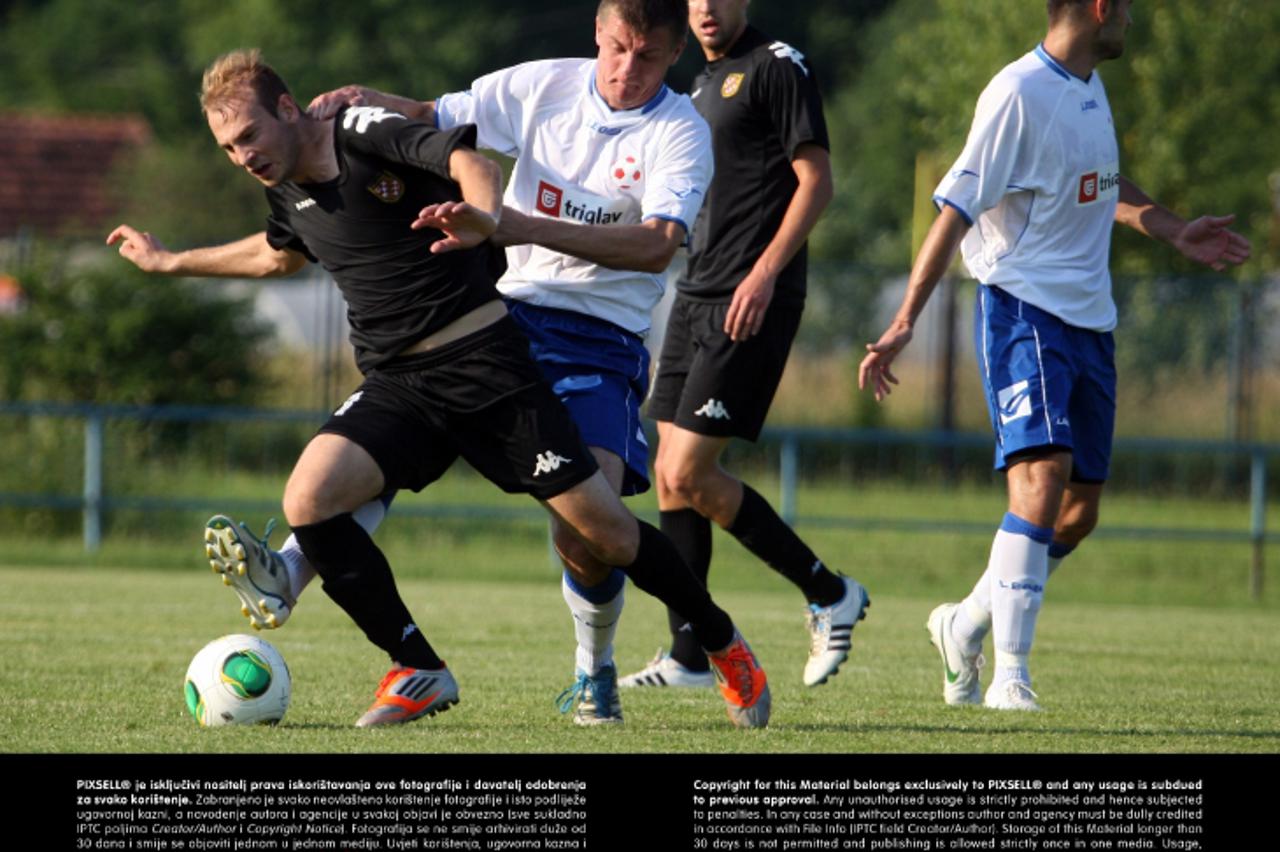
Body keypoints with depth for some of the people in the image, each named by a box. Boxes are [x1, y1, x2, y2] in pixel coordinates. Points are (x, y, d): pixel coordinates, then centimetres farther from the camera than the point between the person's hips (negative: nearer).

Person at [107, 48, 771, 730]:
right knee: (306, 501, -19)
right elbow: (278, 254, 32)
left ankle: (724, 646, 17)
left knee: (604, 531, -7)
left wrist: (483, 219, -51)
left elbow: (470, 164, -29)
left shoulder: (367, 132, -13)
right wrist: (170, 261, 37)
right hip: (396, 386, 6)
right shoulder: (285, 189, 8)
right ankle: (418, 671, -7)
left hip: (484, 362, -6)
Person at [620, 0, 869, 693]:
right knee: (671, 474, 5)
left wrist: (764, 273, -20)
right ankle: (689, 657, 10)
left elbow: (815, 180, -13)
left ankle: (830, 595, 1)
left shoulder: (776, 67, -7)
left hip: (751, 304, -9)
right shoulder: (703, 83, 19)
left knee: (689, 477, -12)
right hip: (695, 297, 9)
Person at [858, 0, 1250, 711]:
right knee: (1042, 474, -23)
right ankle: (1011, 675, -22)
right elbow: (956, 210, -16)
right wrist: (904, 323, -19)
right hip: (1023, 311, -8)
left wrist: (1173, 231, 24)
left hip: (1090, 320, 9)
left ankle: (965, 627, 27)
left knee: (1079, 512, 7)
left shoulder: (1090, 88, 13)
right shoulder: (1021, 94, -14)